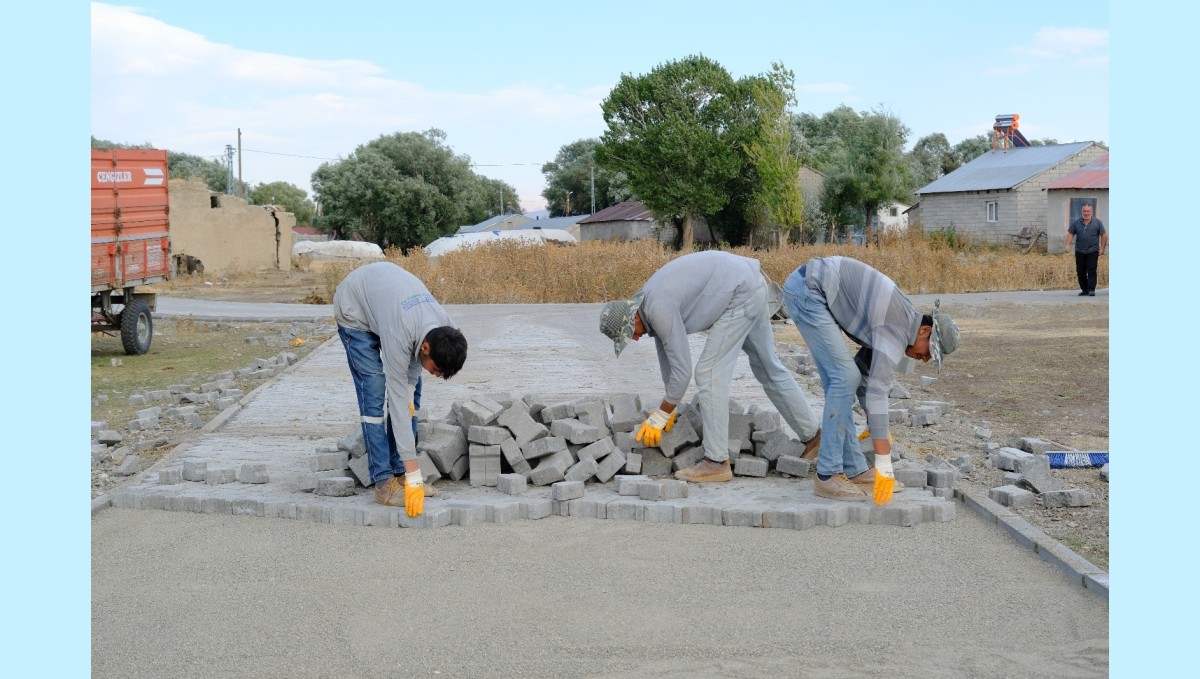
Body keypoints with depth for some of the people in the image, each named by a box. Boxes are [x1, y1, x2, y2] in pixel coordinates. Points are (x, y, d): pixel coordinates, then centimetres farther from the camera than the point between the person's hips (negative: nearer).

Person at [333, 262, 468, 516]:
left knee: (406, 389, -2)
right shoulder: (399, 335, -43)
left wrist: (409, 387, -12)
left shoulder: (446, 327, -26)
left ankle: (400, 471, 4)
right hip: (354, 308, -6)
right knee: (375, 392, -15)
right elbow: (398, 404, -41)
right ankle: (384, 481, -11)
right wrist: (414, 477, -41)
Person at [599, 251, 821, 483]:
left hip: (741, 293, -10)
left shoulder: (658, 309, -22)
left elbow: (682, 370, -20)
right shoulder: (648, 301, 7)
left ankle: (716, 462, -7)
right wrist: (668, 407, 24)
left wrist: (659, 418, -10)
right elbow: (666, 352, 19)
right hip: (751, 284, 10)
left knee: (710, 371, -9)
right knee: (768, 367, 20)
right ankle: (812, 434, 32)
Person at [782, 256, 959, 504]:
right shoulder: (897, 330, -17)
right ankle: (828, 475, -7)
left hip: (806, 291, 10)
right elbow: (878, 391, -23)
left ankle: (853, 470, 12)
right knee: (844, 377, -11)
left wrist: (876, 425, 33)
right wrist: (884, 464, -24)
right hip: (806, 290, -10)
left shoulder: (893, 324, 12)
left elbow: (865, 372, 25)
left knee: (841, 379, 9)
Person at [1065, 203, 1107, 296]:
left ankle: (1091, 290, -7)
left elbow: (1104, 235, 4)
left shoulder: (1097, 222, 2)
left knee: (1091, 271, -8)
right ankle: (1084, 289, 15)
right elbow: (1070, 234, 7)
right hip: (1079, 251, 3)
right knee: (1080, 272, 4)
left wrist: (1102, 248, -3)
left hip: (1093, 251, -3)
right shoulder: (1076, 223, 6)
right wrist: (1068, 245, -8)